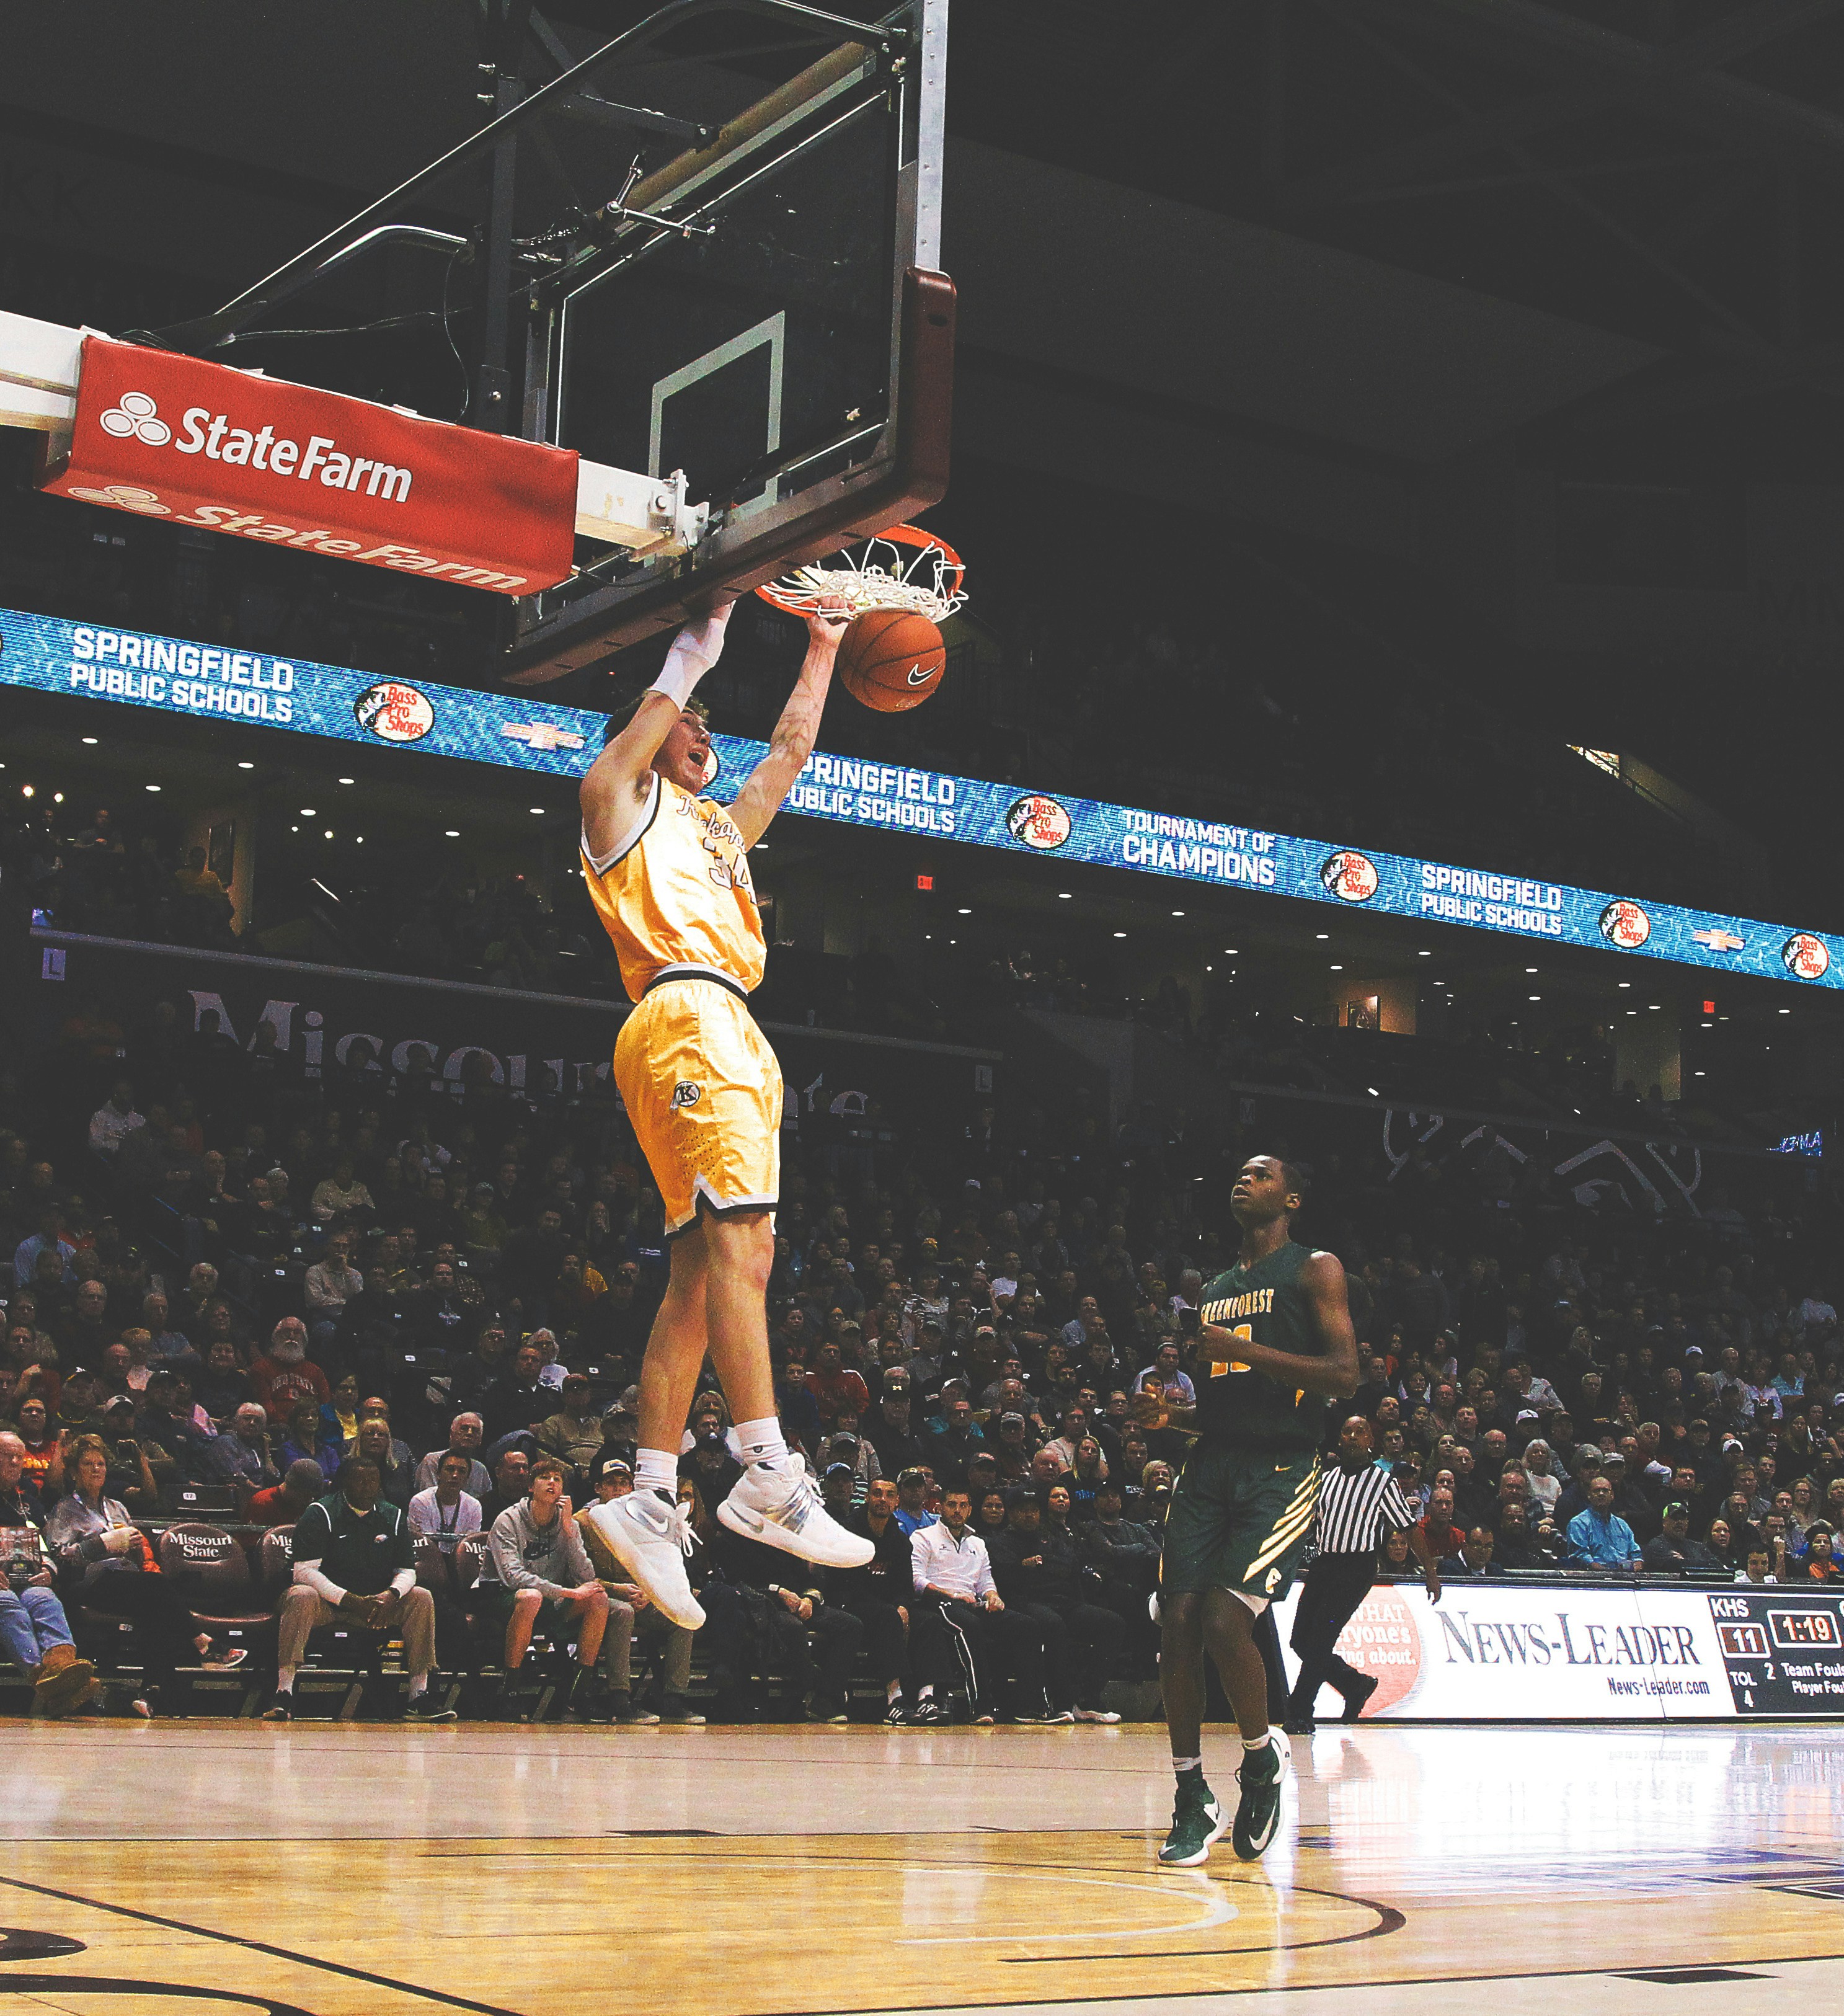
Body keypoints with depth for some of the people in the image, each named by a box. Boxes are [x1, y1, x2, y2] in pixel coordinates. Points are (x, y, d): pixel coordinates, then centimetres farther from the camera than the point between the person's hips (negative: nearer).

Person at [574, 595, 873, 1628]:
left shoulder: (718, 828, 34)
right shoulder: (627, 799, 14)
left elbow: (792, 750, 41)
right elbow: (655, 714, 0)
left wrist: (824, 647, 42)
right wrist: (704, 633, 6)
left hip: (733, 1038, 9)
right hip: (689, 1013, -9)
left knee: (702, 1271, 1)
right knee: (741, 1238, -21)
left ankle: (651, 1503, -3)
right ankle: (769, 1478, -31)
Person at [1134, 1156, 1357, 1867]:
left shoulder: (1315, 1270, 2)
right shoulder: (1215, 1290, 22)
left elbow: (1345, 1376, -9)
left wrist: (1246, 1350, -16)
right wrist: (1167, 1414, 7)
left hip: (1281, 1471, -6)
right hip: (1211, 1467, 6)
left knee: (1226, 1621, -19)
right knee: (1177, 1626, -5)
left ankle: (1262, 1761, 8)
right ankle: (1193, 1803, 5)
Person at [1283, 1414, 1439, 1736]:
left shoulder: (1383, 1481, -1)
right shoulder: (1327, 1479, 13)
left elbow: (1409, 1529, 2)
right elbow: (1311, 1523, 22)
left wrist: (1431, 1572, 1)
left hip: (1357, 1568, -6)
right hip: (1323, 1564, 6)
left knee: (1320, 1639, -13)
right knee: (1300, 1640, 2)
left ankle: (1299, 1713, -3)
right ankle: (1356, 1684, 23)